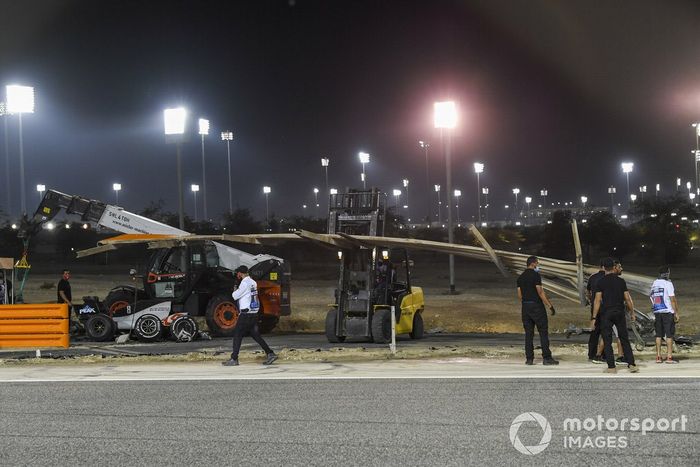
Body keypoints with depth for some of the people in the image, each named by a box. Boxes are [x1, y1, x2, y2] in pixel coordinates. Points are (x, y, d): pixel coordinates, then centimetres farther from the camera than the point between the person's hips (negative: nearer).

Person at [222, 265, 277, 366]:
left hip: (246, 314, -8)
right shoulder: (253, 282, 14)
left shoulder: (245, 283, -13)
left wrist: (234, 291, 11)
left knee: (237, 335, -3)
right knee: (255, 335, 11)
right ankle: (270, 354, 6)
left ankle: (234, 359, -2)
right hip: (254, 313, 8)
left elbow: (235, 296, -10)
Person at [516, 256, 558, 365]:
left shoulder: (521, 277, 11)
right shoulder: (535, 275, -10)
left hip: (525, 306, 7)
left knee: (528, 333, 7)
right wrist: (550, 305, -11)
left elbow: (519, 295, 11)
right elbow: (540, 292, -15)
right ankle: (546, 358, -4)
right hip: (536, 305, -6)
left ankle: (529, 358, 4)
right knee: (543, 332, -2)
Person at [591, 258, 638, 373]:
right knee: (624, 339, 9)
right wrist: (632, 313, 15)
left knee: (607, 341, 2)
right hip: (620, 313, 3)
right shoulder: (621, 281, 3)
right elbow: (627, 299, 4)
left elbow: (597, 300, -8)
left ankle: (611, 367, -3)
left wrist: (594, 317, -6)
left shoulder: (601, 282, -4)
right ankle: (631, 364, 3)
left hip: (606, 313, -3)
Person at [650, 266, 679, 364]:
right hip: (668, 312, -6)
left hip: (657, 312, 6)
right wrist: (676, 312, -7)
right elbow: (672, 299, -12)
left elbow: (651, 297, 14)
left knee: (659, 335, 9)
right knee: (669, 335, -2)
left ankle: (658, 357, 9)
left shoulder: (654, 283, 9)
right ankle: (669, 357, -5)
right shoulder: (668, 283, -10)